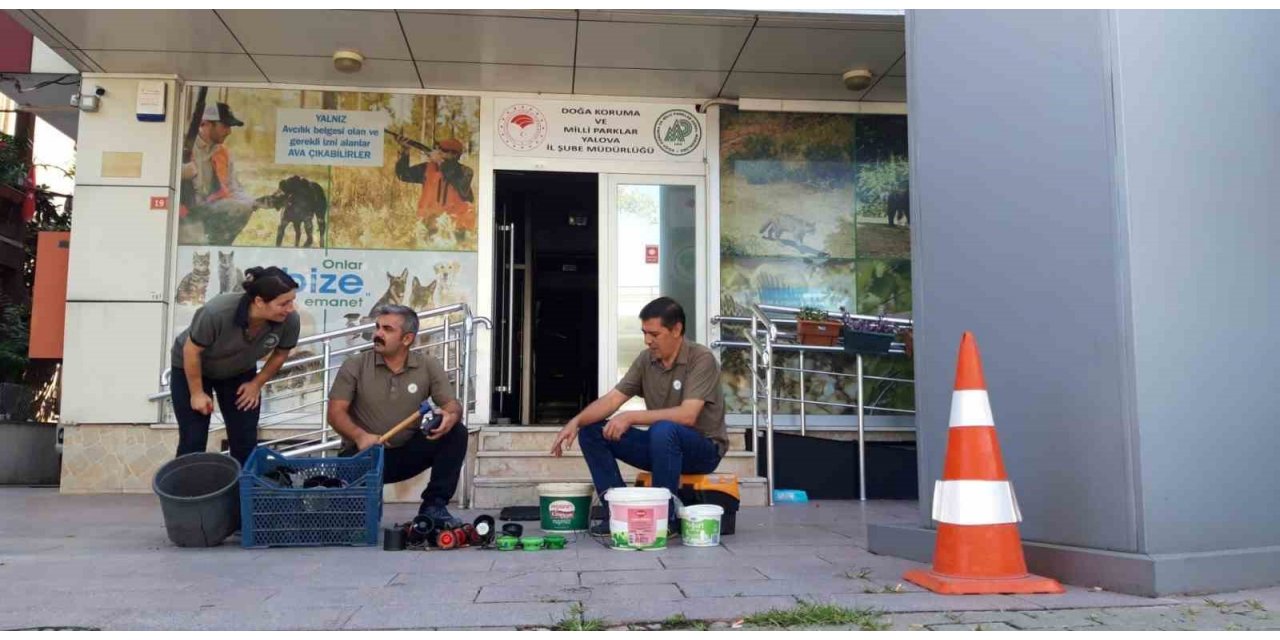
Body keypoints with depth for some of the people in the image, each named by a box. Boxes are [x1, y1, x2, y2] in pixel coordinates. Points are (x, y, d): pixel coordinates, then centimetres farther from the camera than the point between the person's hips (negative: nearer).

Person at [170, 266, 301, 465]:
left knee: (245, 440, 2)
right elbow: (191, 351, -22)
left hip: (239, 372, 3)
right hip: (191, 368, -3)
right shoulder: (217, 312, -39)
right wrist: (197, 393, -15)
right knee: (192, 441, -2)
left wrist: (256, 384, -2)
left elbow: (280, 354, -7)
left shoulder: (289, 320, -29)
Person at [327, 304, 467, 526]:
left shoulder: (428, 366, 1)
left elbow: (452, 406, -3)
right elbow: (336, 412, -8)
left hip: (409, 453, 2)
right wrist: (359, 436, -28)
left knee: (456, 432, -21)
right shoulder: (354, 366, -2)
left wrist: (451, 417, -30)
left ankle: (434, 506, -11)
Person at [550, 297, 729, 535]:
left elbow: (687, 415, -30)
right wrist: (576, 422, -20)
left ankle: (665, 518, -23)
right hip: (661, 445, 6)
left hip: (704, 448, -6)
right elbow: (612, 399, -4)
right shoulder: (646, 360, 0)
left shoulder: (701, 359, -18)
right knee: (591, 432, -7)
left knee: (663, 430, -39)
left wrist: (631, 417, -32)